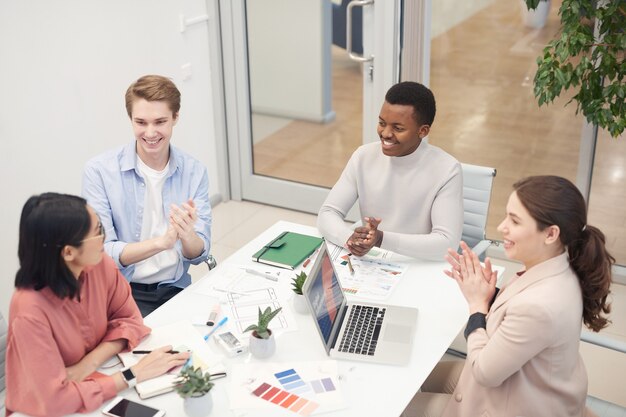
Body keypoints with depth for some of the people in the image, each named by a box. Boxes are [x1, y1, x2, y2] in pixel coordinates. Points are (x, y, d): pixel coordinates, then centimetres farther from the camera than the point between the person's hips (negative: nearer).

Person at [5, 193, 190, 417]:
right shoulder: (30, 310, -29)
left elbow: (129, 319, -2)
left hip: (93, 383, 5)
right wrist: (134, 374, -26)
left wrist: (90, 363, -17)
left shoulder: (100, 265, -13)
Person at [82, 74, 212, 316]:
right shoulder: (99, 172, -8)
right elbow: (102, 254, -14)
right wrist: (162, 242, -29)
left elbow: (198, 255, 0)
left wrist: (187, 236, -24)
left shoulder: (194, 173, 1)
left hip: (175, 289, 4)